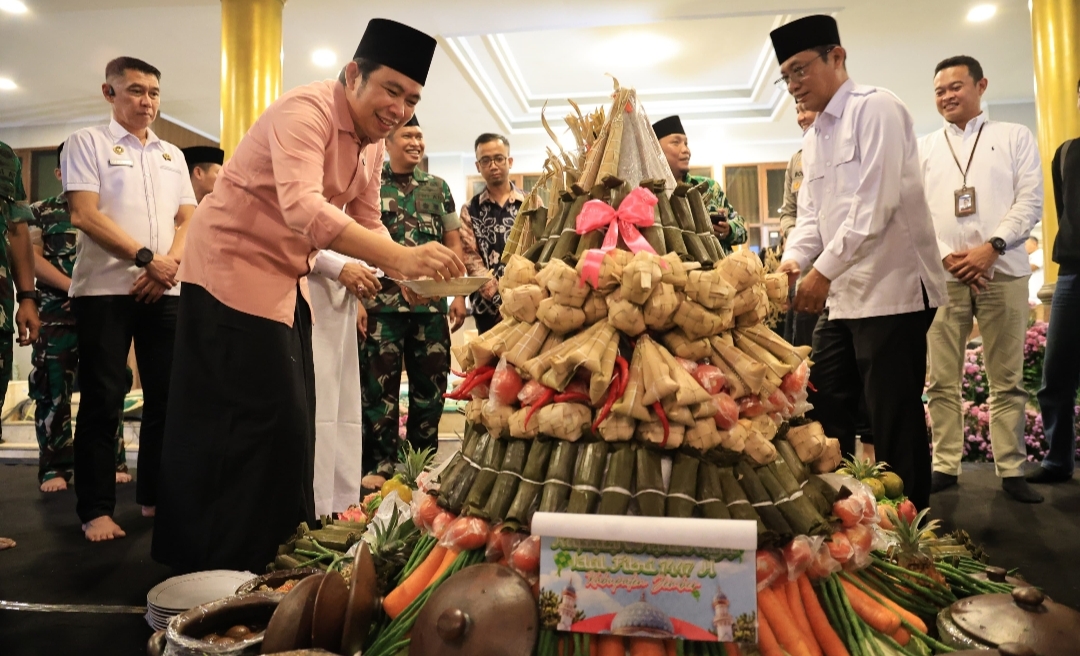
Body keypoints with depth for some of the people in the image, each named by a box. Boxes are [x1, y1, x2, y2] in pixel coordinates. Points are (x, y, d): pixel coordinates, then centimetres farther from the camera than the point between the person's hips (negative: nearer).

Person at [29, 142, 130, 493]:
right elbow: (32, 258, -1)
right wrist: (72, 286, -14)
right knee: (53, 392, 0)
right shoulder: (40, 211, 10)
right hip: (57, 315, -1)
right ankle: (54, 467, 9)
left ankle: (113, 461, 11)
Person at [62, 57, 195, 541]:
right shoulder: (87, 142, 3)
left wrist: (170, 264, -8)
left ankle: (155, 496, 17)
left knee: (167, 396, 6)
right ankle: (95, 510, 7)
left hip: (165, 291, 5)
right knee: (102, 401, -2)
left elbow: (188, 218, 11)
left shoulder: (172, 155, 18)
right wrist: (146, 258, -15)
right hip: (104, 289, -4)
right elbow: (84, 214, -8)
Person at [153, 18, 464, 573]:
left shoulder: (371, 142, 6)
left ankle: (280, 550, 25)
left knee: (290, 419, 11)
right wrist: (400, 256, -49)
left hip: (286, 280, 9)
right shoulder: (306, 111, -22)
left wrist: (410, 271, -13)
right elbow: (302, 208, -39)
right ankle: (238, 568, 6)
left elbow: (367, 224, 7)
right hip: (233, 270, -9)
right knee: (263, 419, -9)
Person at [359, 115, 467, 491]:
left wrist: (459, 294, 5)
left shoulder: (439, 187, 15)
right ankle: (379, 465, 9)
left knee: (431, 386, 8)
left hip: (432, 304, 3)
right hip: (382, 303, -3)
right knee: (380, 385, 0)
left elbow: (453, 243, 14)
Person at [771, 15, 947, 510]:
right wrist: (794, 259, -6)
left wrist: (823, 271, -21)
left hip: (893, 290, -9)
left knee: (895, 425, -2)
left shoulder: (876, 109, -9)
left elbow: (875, 205, -19)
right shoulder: (814, 138, 17)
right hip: (844, 297, 9)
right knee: (824, 411, 13)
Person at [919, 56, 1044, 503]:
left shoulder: (1015, 137, 11)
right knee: (942, 380, 1)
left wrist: (991, 247, -13)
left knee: (1007, 379, 3)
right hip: (942, 275, 1)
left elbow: (1030, 202, 2)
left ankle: (1011, 470, 11)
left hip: (1003, 272, -1)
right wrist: (946, 256, -9)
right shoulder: (923, 148, 14)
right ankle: (945, 466, 9)